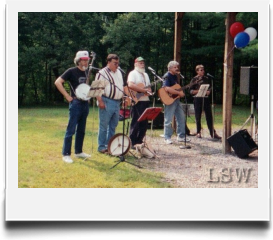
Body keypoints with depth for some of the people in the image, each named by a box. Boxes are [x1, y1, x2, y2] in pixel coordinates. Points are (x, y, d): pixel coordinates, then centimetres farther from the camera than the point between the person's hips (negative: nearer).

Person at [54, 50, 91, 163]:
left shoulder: (87, 72, 12)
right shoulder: (71, 71, -8)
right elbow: (58, 82, -14)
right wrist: (67, 96, -16)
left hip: (85, 103, 7)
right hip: (75, 103, -7)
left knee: (81, 129, 13)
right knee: (71, 129, -6)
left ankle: (78, 151, 23)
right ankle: (66, 154, -2)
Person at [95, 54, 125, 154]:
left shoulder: (119, 73, 17)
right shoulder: (102, 73, -8)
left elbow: (122, 86, 26)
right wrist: (100, 101, -20)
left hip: (117, 102, 8)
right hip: (107, 102, -8)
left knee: (113, 126, 12)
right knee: (104, 126, -2)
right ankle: (102, 147, 4)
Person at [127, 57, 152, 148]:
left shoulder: (145, 75, 22)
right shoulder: (133, 73, -5)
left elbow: (149, 88, 24)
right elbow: (130, 85, -23)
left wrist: (149, 91, -1)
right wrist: (144, 90, -21)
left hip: (146, 100, 8)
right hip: (137, 101, -8)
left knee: (144, 123, 8)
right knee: (136, 122, -6)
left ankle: (139, 141, 17)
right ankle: (132, 143, 1)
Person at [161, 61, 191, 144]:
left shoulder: (175, 76, 14)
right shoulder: (167, 76, -13)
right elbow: (167, 89, -28)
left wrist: (181, 92, 4)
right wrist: (179, 93, -26)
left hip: (176, 99, 9)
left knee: (181, 118, 11)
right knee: (168, 120, -3)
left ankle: (181, 136, 19)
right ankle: (167, 138, 5)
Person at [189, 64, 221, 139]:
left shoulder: (206, 79, 12)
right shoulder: (194, 79, 1)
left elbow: (210, 87, 18)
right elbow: (191, 91, -3)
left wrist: (209, 91, -3)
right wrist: (198, 91, -17)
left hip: (206, 99, 3)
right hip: (197, 99, -3)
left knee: (209, 116, 0)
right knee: (198, 117, 3)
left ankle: (213, 133, 2)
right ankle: (198, 132, 15)